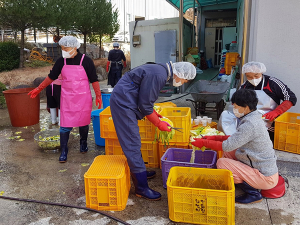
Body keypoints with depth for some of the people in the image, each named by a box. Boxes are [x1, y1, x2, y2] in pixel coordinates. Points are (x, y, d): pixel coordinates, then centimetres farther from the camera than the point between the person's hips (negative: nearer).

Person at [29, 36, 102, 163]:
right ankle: (63, 152, 9)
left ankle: (83, 143, 34)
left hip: (83, 98, -1)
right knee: (65, 125, -1)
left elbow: (94, 80, -2)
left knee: (83, 123, 9)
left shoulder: (86, 61, -6)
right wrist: (39, 89, 13)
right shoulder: (61, 62, 1)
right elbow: (51, 77, 11)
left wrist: (98, 96, -6)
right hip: (67, 99, 2)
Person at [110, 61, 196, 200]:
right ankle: (142, 189, 2)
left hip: (123, 100, 11)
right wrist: (159, 123, -7)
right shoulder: (158, 76, -22)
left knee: (133, 142, 20)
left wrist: (153, 113, 18)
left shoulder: (161, 71, 10)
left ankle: (139, 172, 37)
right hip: (123, 102, -11)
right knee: (132, 144, -7)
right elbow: (144, 105, -19)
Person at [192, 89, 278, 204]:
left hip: (266, 178, -9)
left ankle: (253, 193, -2)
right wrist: (214, 138, 5)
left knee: (221, 163, -12)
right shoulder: (254, 118, 4)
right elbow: (236, 138, 12)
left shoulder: (250, 124, -26)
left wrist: (204, 142, -14)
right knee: (228, 154, 10)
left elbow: (228, 146, -25)